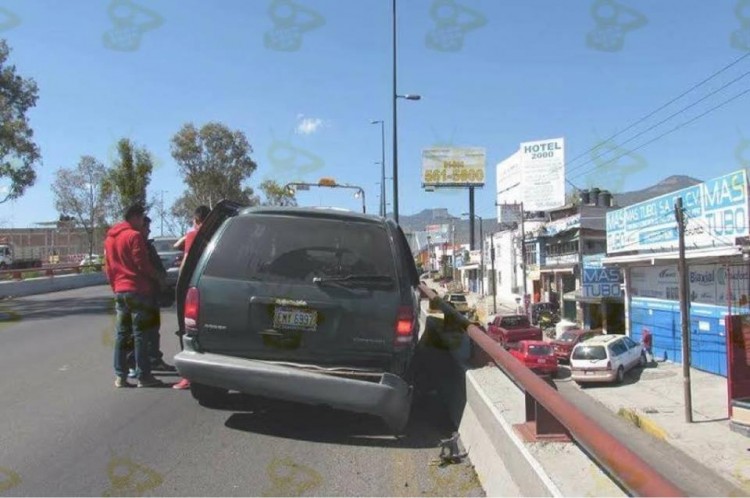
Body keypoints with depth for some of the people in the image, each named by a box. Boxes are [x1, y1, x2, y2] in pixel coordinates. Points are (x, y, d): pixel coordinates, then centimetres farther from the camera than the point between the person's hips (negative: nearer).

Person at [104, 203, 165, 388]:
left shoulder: (110, 238, 15)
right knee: (140, 334, -4)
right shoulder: (134, 236, -10)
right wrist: (157, 277, 2)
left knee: (122, 334, 10)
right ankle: (143, 376, 0)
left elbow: (109, 268, 18)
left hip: (119, 291, 8)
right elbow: (143, 264, -13)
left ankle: (120, 376, 12)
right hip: (137, 290, -8)